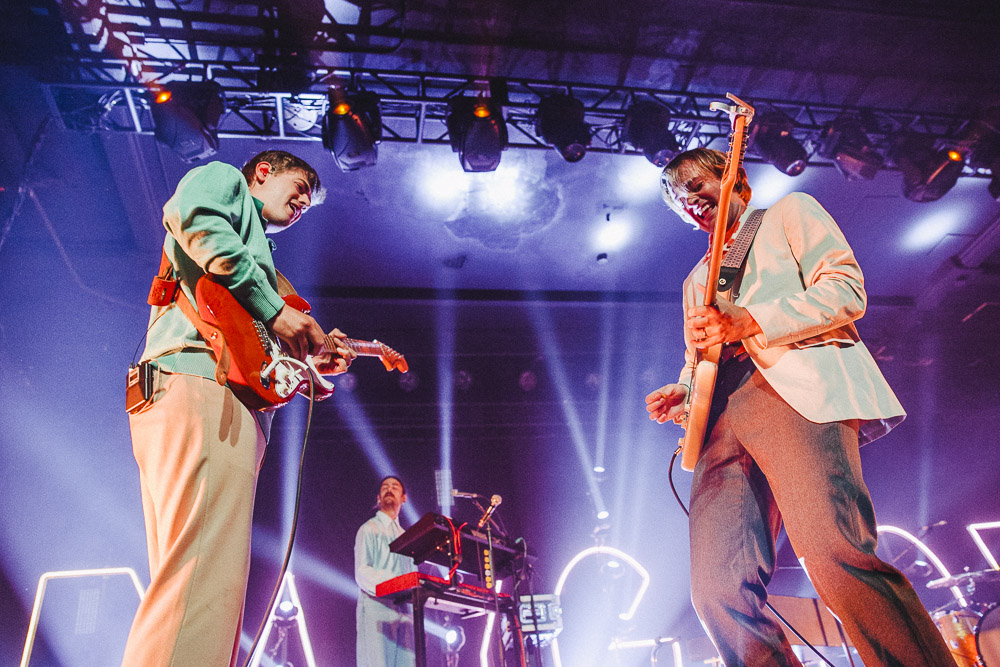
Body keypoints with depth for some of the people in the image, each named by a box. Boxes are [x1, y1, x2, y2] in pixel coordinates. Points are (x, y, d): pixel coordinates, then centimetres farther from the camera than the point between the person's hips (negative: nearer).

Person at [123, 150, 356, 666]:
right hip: (200, 383, -10)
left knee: (187, 585, 5)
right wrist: (276, 310, -11)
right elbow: (195, 219, -11)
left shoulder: (254, 248, 39)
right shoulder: (223, 178, 16)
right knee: (204, 580, -21)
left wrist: (312, 359, 19)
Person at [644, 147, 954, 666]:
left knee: (836, 560, -26)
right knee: (718, 592, -8)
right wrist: (680, 395, 11)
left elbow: (847, 291, 3)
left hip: (796, 390, -5)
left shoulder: (790, 212, 19)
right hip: (719, 418, 6)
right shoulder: (696, 280, 36)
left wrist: (745, 323, -9)